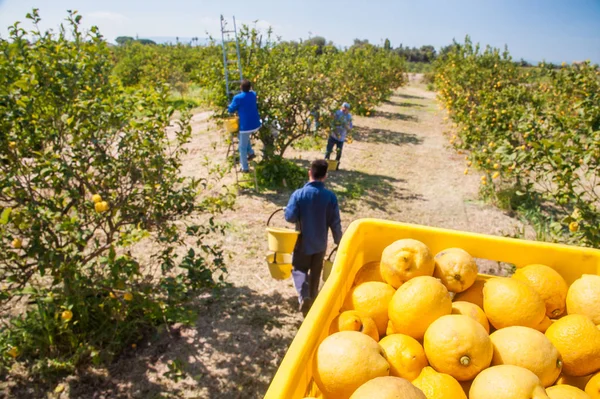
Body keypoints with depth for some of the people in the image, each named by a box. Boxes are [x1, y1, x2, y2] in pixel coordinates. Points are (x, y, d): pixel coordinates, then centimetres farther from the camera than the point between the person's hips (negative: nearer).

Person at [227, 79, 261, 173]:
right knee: (242, 136, 33)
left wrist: (230, 105, 16)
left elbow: (231, 110, -3)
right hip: (255, 124, 6)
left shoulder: (238, 98, -15)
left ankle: (245, 168, 16)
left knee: (243, 147, 9)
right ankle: (251, 153, 24)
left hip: (246, 126, -6)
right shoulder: (253, 95, 2)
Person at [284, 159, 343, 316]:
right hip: (320, 243, 2)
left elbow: (290, 217, -17)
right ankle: (312, 298, 36)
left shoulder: (298, 194, -18)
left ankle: (304, 296, -9)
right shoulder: (330, 196, -13)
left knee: (299, 269, 13)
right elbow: (335, 222, -8)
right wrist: (338, 241, 5)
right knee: (315, 272, 21)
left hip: (303, 241, -2)